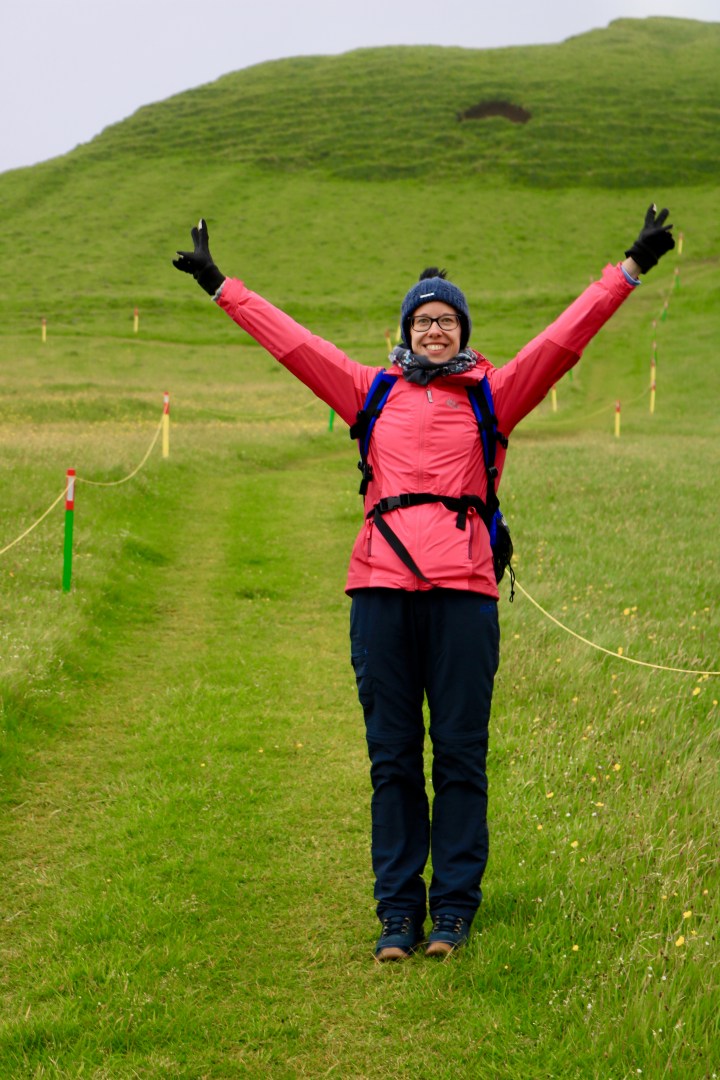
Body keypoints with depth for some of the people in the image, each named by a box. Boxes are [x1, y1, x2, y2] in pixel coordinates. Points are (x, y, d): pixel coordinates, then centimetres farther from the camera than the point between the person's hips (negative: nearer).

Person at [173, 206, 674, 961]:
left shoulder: (492, 393, 12)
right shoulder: (372, 392, 15)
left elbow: (564, 339, 7)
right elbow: (292, 342, 17)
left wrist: (631, 269, 3)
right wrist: (220, 286, 18)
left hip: (462, 589, -1)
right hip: (381, 587, 1)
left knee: (460, 753, 1)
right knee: (392, 756, 4)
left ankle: (454, 907, 11)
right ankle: (397, 911, 11)